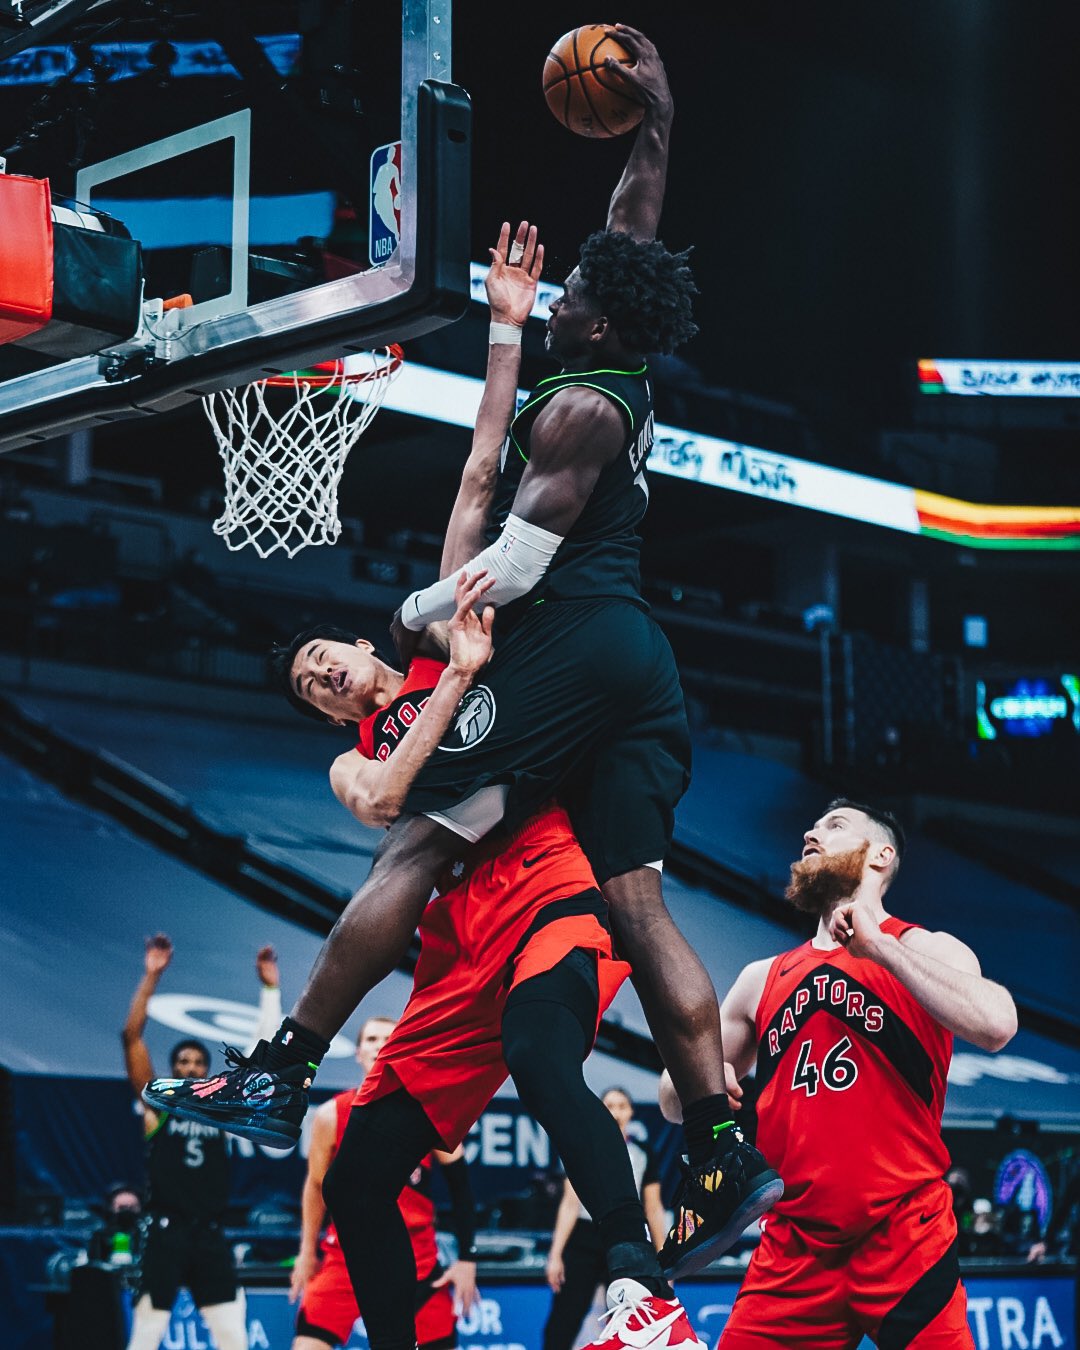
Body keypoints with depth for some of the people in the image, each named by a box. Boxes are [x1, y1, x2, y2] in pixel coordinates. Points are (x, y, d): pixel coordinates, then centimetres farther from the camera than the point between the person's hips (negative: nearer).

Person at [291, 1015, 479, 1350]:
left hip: (416, 1257, 1)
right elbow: (317, 1185, 10)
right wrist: (308, 1251, 14)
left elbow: (460, 1185, 2)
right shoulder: (331, 1116, -3)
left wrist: (466, 1257, -2)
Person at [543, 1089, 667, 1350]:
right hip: (584, 1240, -2)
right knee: (563, 1323, -6)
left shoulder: (643, 1155, 9)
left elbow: (654, 1210, 11)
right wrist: (555, 1254, -6)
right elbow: (570, 1204, 0)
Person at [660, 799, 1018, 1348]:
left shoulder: (924, 950, 3)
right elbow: (674, 1099, 23)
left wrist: (880, 945, -12)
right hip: (791, 1252, 4)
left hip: (908, 1247, -4)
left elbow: (995, 1027, -18)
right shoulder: (764, 979, 17)